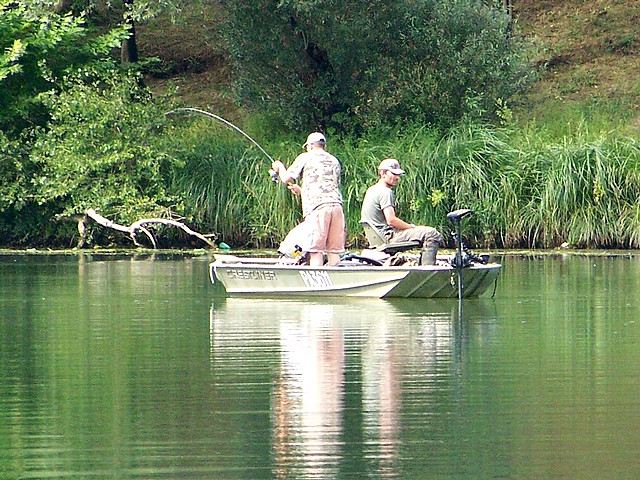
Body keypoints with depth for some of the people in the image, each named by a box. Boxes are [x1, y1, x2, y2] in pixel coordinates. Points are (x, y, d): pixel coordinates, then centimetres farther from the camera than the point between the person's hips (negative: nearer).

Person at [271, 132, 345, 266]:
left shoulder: (306, 157, 9)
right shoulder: (334, 161, 25)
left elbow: (286, 178, 7)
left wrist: (279, 167, 31)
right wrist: (301, 190, 42)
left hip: (316, 206, -5)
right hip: (336, 204, 5)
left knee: (316, 251, -7)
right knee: (334, 251, 4)